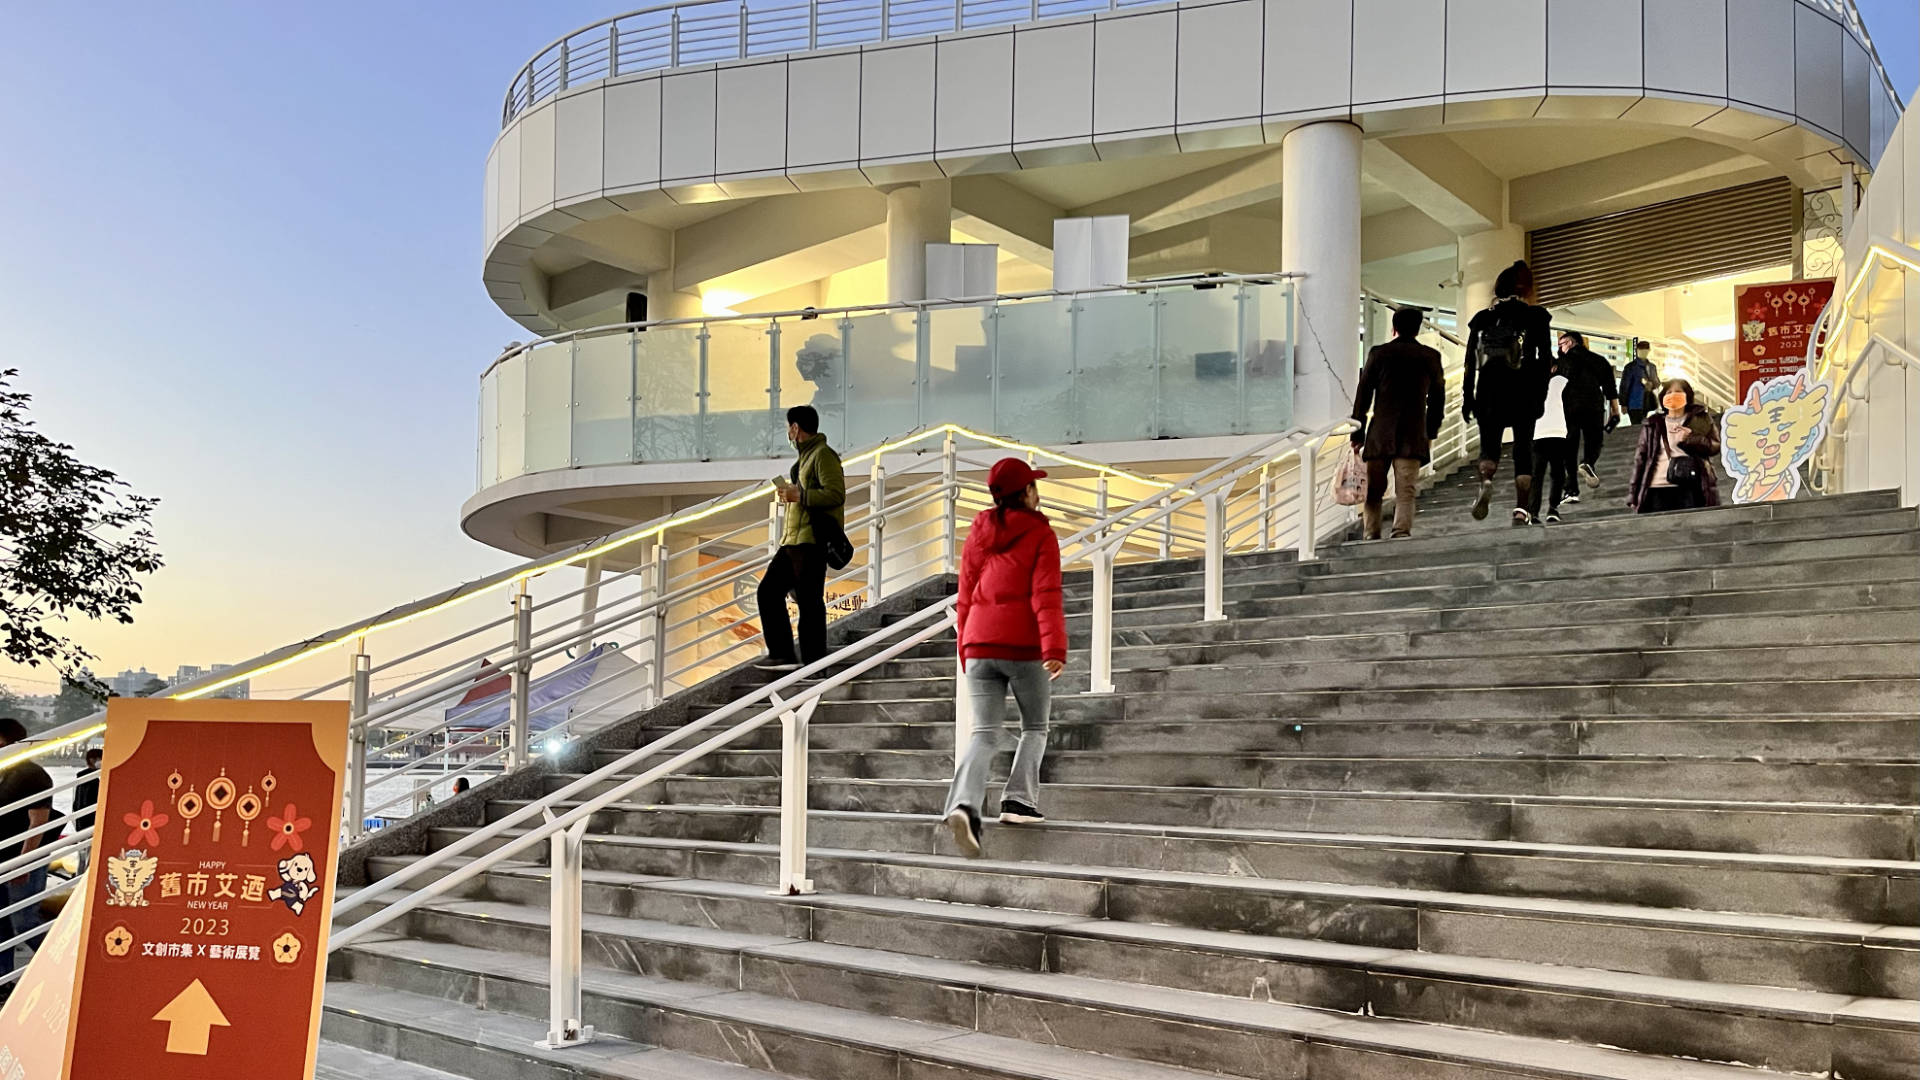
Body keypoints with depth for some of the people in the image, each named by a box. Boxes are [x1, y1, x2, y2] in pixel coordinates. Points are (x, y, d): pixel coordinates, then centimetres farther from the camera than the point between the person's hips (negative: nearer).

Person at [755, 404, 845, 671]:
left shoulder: (823, 455, -9)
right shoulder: (804, 457, 22)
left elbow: (836, 494, -21)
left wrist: (798, 495, -18)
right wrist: (789, 492, 13)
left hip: (812, 542, -11)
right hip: (793, 541, 11)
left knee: (809, 601, -9)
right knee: (769, 590, 10)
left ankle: (813, 662, -4)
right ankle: (782, 655, 13)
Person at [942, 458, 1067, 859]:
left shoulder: (978, 535, 13)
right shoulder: (1040, 534, -1)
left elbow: (965, 597, 16)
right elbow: (1046, 595, -12)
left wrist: (965, 649, 23)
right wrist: (1055, 648, -17)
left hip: (980, 645, 4)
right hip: (1024, 646, -4)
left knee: (984, 733, 0)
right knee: (1035, 727, 16)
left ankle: (964, 804, -21)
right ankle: (1019, 799, 3)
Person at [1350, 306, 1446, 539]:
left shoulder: (1378, 353, 4)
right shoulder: (1431, 356, 8)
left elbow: (1363, 395, 2)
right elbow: (1437, 399, 13)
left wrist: (1358, 432, 7)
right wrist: (1431, 433, 22)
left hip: (1380, 435, 0)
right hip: (1413, 437, 0)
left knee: (1373, 491, 8)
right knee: (1405, 492, -3)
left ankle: (1371, 537, 3)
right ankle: (1402, 533, -20)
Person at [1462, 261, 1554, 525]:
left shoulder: (1483, 318, 9)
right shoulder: (1536, 317, 4)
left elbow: (1470, 362, 6)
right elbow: (1543, 360, -2)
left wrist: (1467, 398, 9)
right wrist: (1541, 395, 0)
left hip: (1489, 390, 1)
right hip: (1523, 391, -1)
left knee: (1489, 444, 9)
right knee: (1523, 448, 3)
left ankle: (1486, 482, -24)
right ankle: (1522, 508, -8)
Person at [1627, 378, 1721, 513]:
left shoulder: (1701, 418, 13)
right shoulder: (1652, 424, 15)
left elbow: (1715, 445, 4)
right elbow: (1641, 458, 10)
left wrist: (1690, 439, -12)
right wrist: (1633, 492, 3)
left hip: (1690, 487, -1)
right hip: (1656, 488, 1)